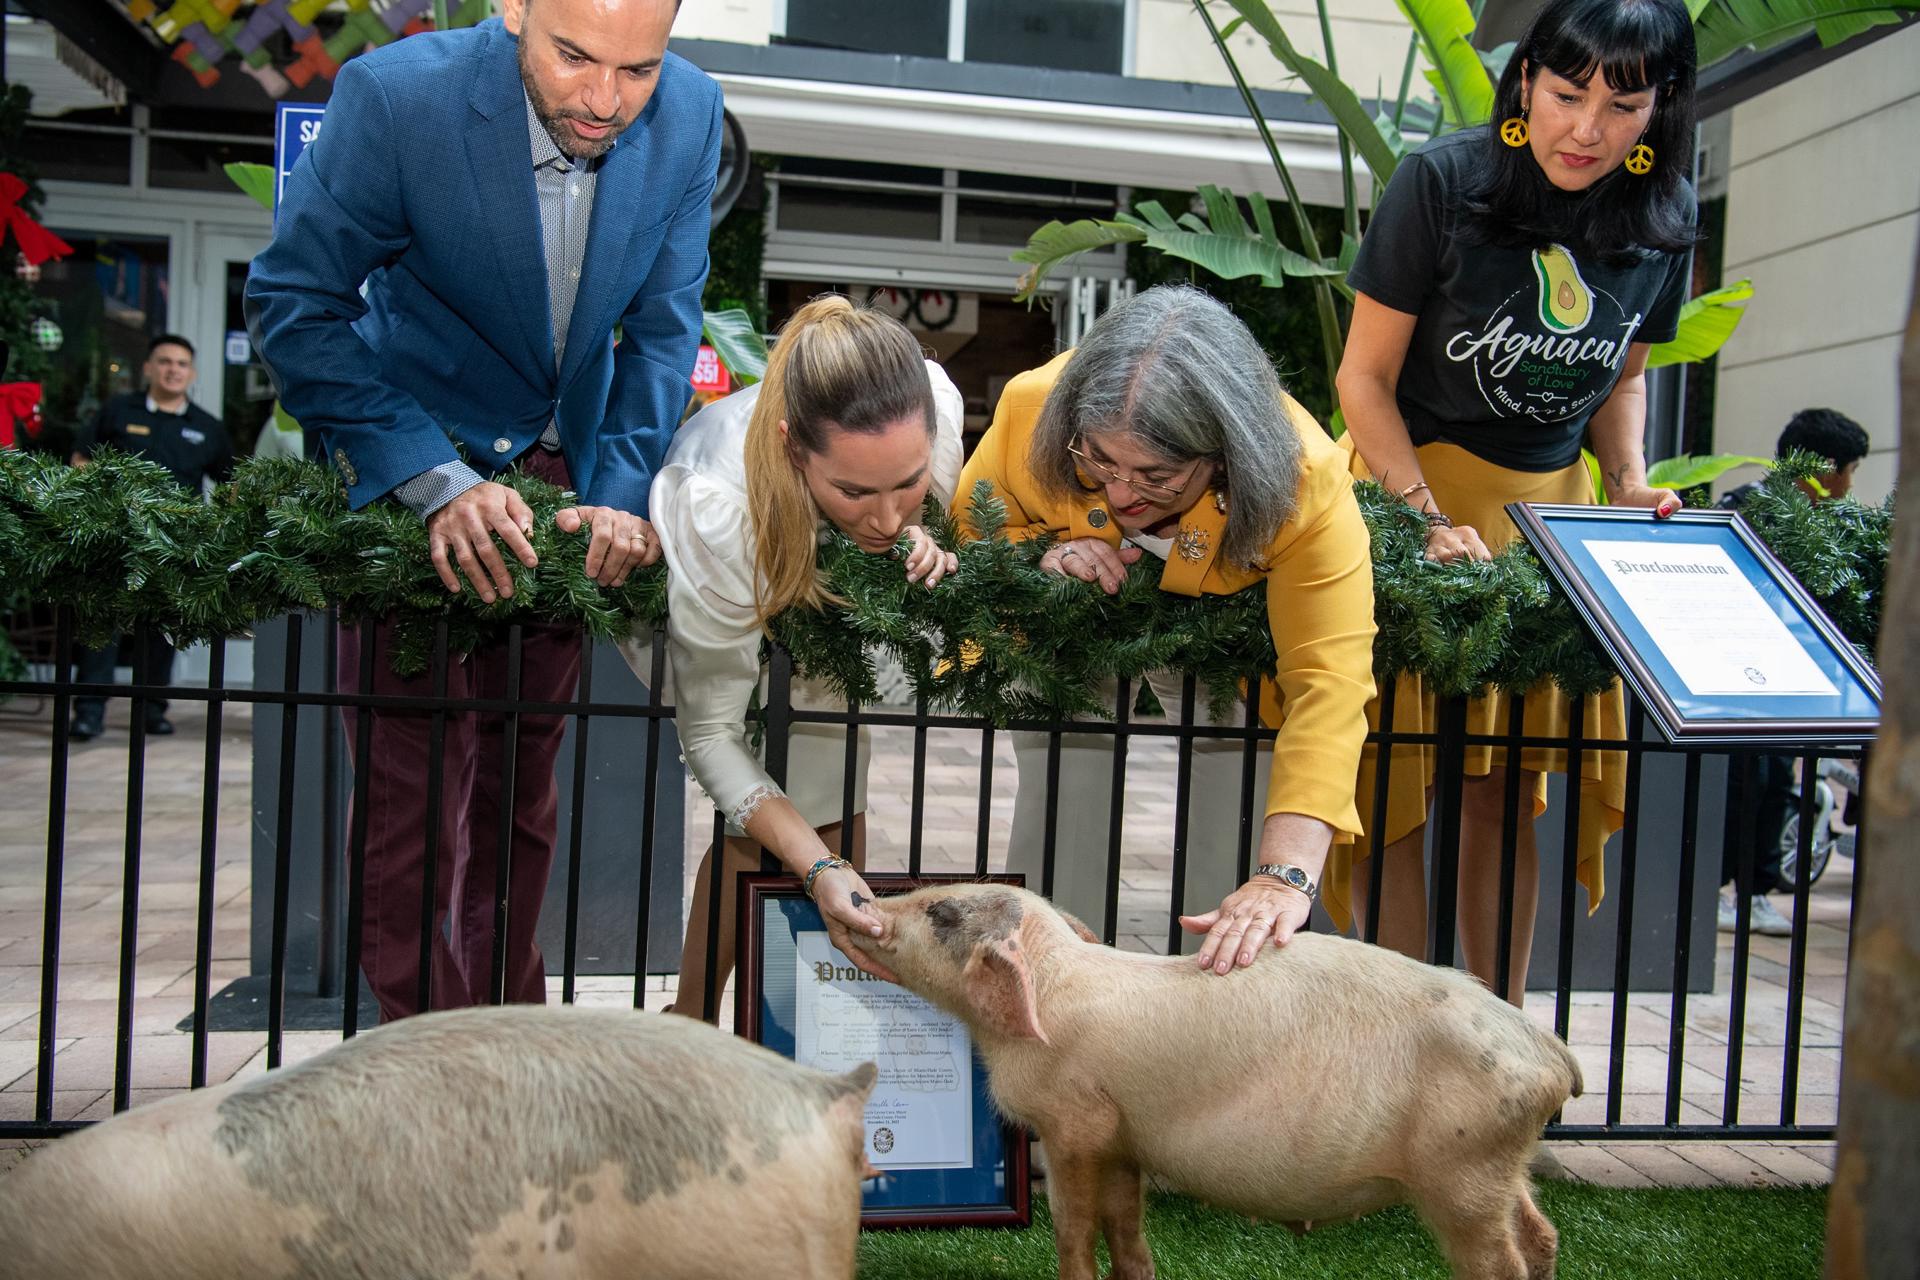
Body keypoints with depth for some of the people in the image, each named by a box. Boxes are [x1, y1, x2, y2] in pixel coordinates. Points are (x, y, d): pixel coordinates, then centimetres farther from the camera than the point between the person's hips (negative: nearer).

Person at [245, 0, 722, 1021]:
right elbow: (294, 308, -15)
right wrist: (440, 484, -25)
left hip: (565, 472, 3)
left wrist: (622, 496, -15)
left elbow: (663, 328, -2)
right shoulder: (394, 95, -22)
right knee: (411, 783, -5)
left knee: (521, 784, 12)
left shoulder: (688, 115, -11)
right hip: (412, 462, -3)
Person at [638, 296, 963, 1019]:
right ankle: (693, 1020, 1)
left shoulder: (934, 403, -35)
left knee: (838, 805, -2)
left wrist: (917, 545, -30)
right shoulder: (718, 510, -46)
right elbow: (710, 733, -35)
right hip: (708, 615, -4)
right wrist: (818, 869, -46)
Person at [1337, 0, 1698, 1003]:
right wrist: (1427, 521, -19)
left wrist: (1630, 482, 0)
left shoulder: (1663, 219, 1)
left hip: (1554, 505, 4)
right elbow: (1366, 377, -10)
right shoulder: (1443, 181, -13)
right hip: (1410, 483, -4)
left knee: (1511, 789, 7)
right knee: (1396, 785, -5)